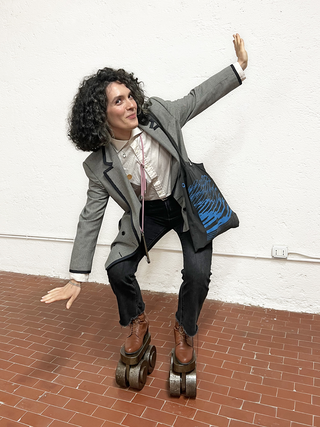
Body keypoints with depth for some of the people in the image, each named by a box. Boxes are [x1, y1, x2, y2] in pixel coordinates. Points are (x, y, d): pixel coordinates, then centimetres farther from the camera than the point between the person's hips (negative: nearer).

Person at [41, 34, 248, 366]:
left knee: (198, 273, -14)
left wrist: (239, 66, -3)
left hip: (187, 203, 0)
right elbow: (91, 217, -13)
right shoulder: (99, 164, -18)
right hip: (146, 214, 1)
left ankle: (184, 330, 18)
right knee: (118, 269, -11)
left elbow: (198, 97, 0)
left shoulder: (160, 114, -17)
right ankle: (137, 322, 23)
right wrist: (77, 279, -14)